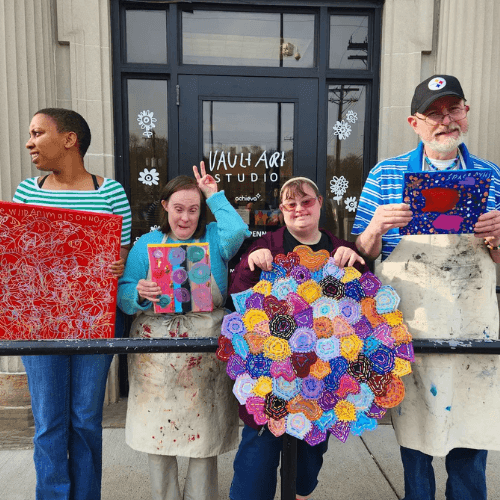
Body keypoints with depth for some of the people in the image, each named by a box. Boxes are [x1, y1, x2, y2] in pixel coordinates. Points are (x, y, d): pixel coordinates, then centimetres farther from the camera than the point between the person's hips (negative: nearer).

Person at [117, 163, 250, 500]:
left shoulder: (214, 238, 5)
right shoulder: (147, 243, 7)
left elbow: (238, 232, -19)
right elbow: (123, 296, 3)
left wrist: (215, 196, -6)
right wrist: (139, 294, -20)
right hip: (156, 351, 1)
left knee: (205, 434, 9)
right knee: (158, 432, 13)